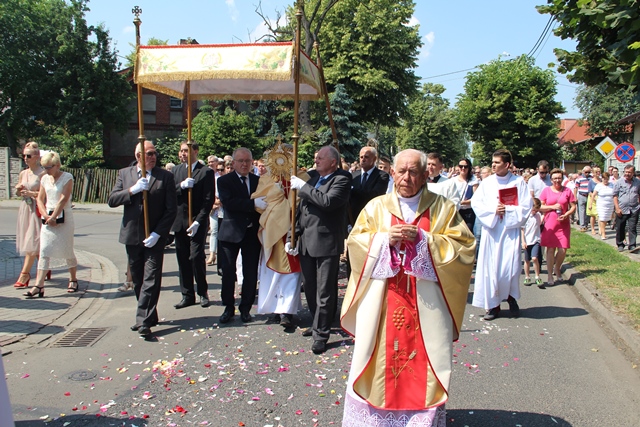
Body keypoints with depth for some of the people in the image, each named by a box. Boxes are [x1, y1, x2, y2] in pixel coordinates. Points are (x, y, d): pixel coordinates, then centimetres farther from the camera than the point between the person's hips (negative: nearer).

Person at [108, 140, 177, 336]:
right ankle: (149, 316, 27)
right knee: (137, 281, 13)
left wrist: (157, 233, -14)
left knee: (151, 280, -8)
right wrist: (133, 190, -17)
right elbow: (112, 200, -2)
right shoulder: (124, 174, 6)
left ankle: (144, 321, -5)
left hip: (154, 237, -4)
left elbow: (171, 209, -7)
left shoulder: (166, 176, -4)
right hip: (132, 235, 4)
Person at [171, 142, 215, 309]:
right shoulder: (176, 170, 12)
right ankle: (187, 295, 16)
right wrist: (182, 186, -14)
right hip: (179, 222, 5)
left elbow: (208, 200, -9)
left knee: (196, 257, -8)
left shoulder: (206, 172, -3)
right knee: (183, 259, 6)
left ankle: (203, 292, 11)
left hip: (197, 222, -5)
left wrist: (197, 222, -16)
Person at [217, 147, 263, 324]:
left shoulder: (259, 181, 9)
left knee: (251, 273, 6)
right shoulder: (224, 181, -2)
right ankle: (229, 307, 21)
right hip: (231, 232, -2)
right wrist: (252, 204, -27)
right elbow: (227, 202, -19)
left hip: (252, 233, 3)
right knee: (228, 272, 4)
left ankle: (245, 308, 20)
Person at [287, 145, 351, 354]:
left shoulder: (342, 180, -8)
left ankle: (321, 333, 10)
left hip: (326, 243, -7)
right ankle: (318, 323, 35)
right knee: (310, 287, 17)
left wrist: (303, 187, -16)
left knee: (325, 291, -1)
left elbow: (328, 201, -26)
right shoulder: (313, 178, 13)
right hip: (306, 242, 8)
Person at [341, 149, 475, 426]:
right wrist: (385, 238, -13)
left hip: (425, 306, -1)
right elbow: (355, 242, 4)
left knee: (423, 363, 4)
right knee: (380, 359, 6)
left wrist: (423, 239, -15)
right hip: (382, 305, 1)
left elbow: (464, 247, -4)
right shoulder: (376, 207, 7)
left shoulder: (443, 208, 3)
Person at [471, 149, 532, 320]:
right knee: (490, 267, 0)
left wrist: (507, 210, -13)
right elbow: (475, 202, -1)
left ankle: (511, 296, 23)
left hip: (510, 230, -1)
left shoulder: (519, 182, 1)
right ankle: (493, 304, 9)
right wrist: (493, 210, -13)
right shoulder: (487, 182, 5)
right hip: (491, 230, 2)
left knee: (510, 266, -3)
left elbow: (525, 207, -2)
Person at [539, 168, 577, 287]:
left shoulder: (567, 191, 4)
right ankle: (550, 275, 8)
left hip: (563, 224, 1)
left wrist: (566, 214, -12)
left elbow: (573, 206, 5)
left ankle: (557, 269, 27)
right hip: (549, 224, -1)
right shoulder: (546, 190, 2)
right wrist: (552, 207, -13)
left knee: (563, 250, -1)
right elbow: (540, 207, 1)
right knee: (550, 249, -2)